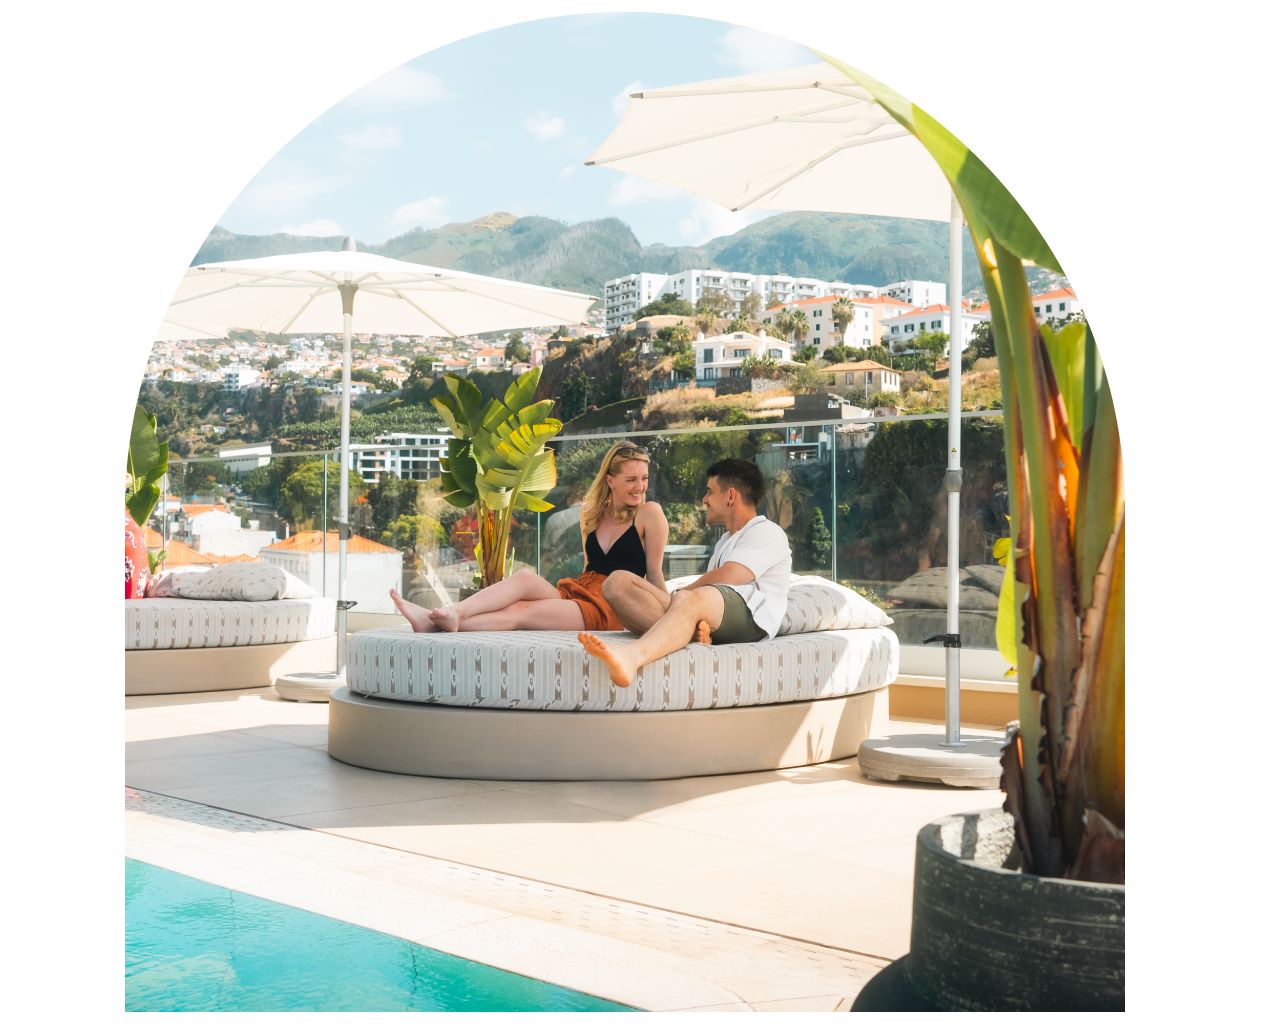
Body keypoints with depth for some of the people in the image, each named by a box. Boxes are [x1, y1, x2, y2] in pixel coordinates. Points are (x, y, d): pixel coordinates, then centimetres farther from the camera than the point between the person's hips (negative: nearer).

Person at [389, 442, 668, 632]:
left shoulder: (648, 513, 0)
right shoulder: (592, 513, 17)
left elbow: (654, 573, 2)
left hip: (612, 609, -5)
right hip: (578, 590, 5)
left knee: (521, 611, -25)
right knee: (526, 577, -26)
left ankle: (438, 623, -40)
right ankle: (451, 614, -43)